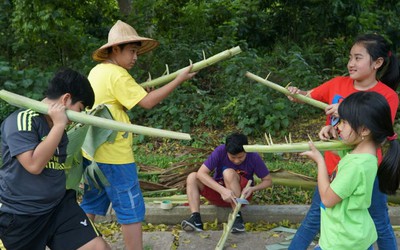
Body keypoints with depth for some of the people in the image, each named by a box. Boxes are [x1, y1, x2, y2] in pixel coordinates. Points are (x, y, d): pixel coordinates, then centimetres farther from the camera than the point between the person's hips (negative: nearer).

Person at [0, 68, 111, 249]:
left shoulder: (57, 124, 10)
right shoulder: (21, 120, -17)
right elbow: (34, 165, -29)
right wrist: (59, 125, -23)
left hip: (59, 206, 7)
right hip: (20, 215, -7)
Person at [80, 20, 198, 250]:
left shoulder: (97, 71, 11)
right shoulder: (117, 75, -16)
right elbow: (147, 102, -20)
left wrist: (138, 89, 4)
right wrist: (179, 79, -14)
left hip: (93, 152, 9)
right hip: (114, 155, -9)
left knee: (91, 205, 19)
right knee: (131, 209, 0)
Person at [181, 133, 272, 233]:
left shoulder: (253, 157, -18)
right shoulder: (220, 151, -20)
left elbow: (268, 181, -7)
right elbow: (201, 173, -27)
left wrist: (252, 188, -29)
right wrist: (222, 190, -39)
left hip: (240, 194, -2)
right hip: (219, 191, 3)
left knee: (229, 172, -33)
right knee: (192, 177, -20)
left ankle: (237, 217, -29)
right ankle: (196, 219, -33)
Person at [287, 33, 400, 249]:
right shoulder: (338, 84, -4)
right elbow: (308, 96, 2)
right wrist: (297, 94, -22)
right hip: (334, 165, 3)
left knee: (380, 225, 15)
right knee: (314, 218, 14)